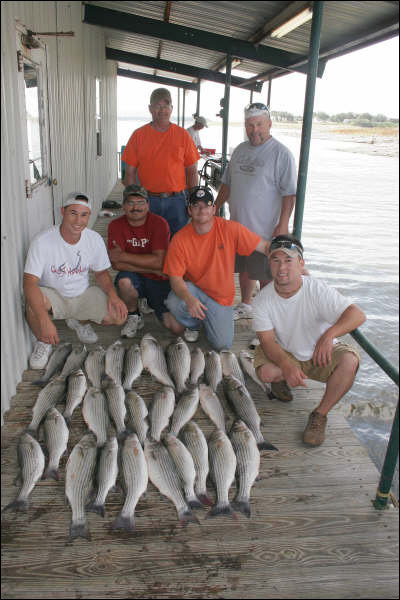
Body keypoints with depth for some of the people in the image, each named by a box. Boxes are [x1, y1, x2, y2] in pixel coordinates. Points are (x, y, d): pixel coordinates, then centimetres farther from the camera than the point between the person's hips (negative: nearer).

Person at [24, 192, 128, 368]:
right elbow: (30, 281, -29)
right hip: (52, 296, -3)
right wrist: (44, 319, -42)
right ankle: (43, 342, -4)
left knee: (120, 315, -19)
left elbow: (101, 273, 6)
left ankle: (78, 320, 13)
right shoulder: (42, 241, -23)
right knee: (33, 301, -38)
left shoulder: (95, 239, -9)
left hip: (83, 295, 3)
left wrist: (112, 294, -17)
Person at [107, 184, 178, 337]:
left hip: (159, 281, 0)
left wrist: (122, 256, -19)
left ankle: (151, 302, 19)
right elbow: (116, 264, -16)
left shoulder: (159, 223, -11)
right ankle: (134, 317, -4)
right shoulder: (116, 225, -6)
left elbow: (159, 262, -20)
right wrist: (152, 268, -19)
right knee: (124, 281, -36)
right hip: (135, 278, 1)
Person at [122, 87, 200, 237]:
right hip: (147, 201, 0)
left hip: (177, 201, 0)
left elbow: (192, 172, 5)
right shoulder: (138, 135, 3)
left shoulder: (182, 135, 4)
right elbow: (130, 173, 4)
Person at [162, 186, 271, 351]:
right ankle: (192, 324, 5)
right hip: (192, 289, 0)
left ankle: (206, 318, 24)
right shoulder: (180, 239, -15)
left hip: (221, 297, 0)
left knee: (222, 344, -11)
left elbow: (265, 247, -11)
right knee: (174, 303, -33)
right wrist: (189, 299, -37)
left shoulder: (230, 229, -15)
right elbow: (175, 278, -16)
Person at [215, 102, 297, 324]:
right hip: (238, 225, 7)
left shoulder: (281, 154, -9)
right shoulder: (239, 150, 12)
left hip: (265, 230, -6)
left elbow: (289, 193, -13)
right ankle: (245, 306, 35)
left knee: (265, 275, 0)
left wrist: (282, 225, -19)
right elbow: (227, 184, 20)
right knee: (244, 269, 18)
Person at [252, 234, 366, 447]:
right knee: (265, 372, -30)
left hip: (321, 354, 0)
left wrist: (329, 335, -49)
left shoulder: (317, 290, -22)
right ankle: (280, 379, 10)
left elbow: (358, 314, -30)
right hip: (285, 355, 1)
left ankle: (320, 414, -12)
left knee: (349, 359, -30)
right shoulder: (262, 300, -17)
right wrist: (286, 365, -39)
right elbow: (267, 340, -19)